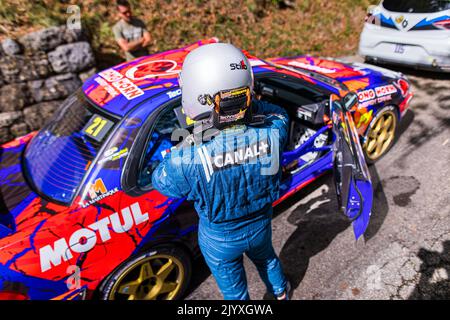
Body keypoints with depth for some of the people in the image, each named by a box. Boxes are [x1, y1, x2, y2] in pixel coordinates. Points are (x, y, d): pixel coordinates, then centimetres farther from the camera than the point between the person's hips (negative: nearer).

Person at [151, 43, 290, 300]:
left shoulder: (188, 158, -39)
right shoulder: (272, 133, -30)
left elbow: (161, 182, -15)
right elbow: (279, 114, -3)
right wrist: (251, 103, -6)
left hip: (220, 239, -3)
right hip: (261, 225, 4)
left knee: (233, 288, 28)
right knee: (265, 257, 38)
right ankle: (281, 291, 69)